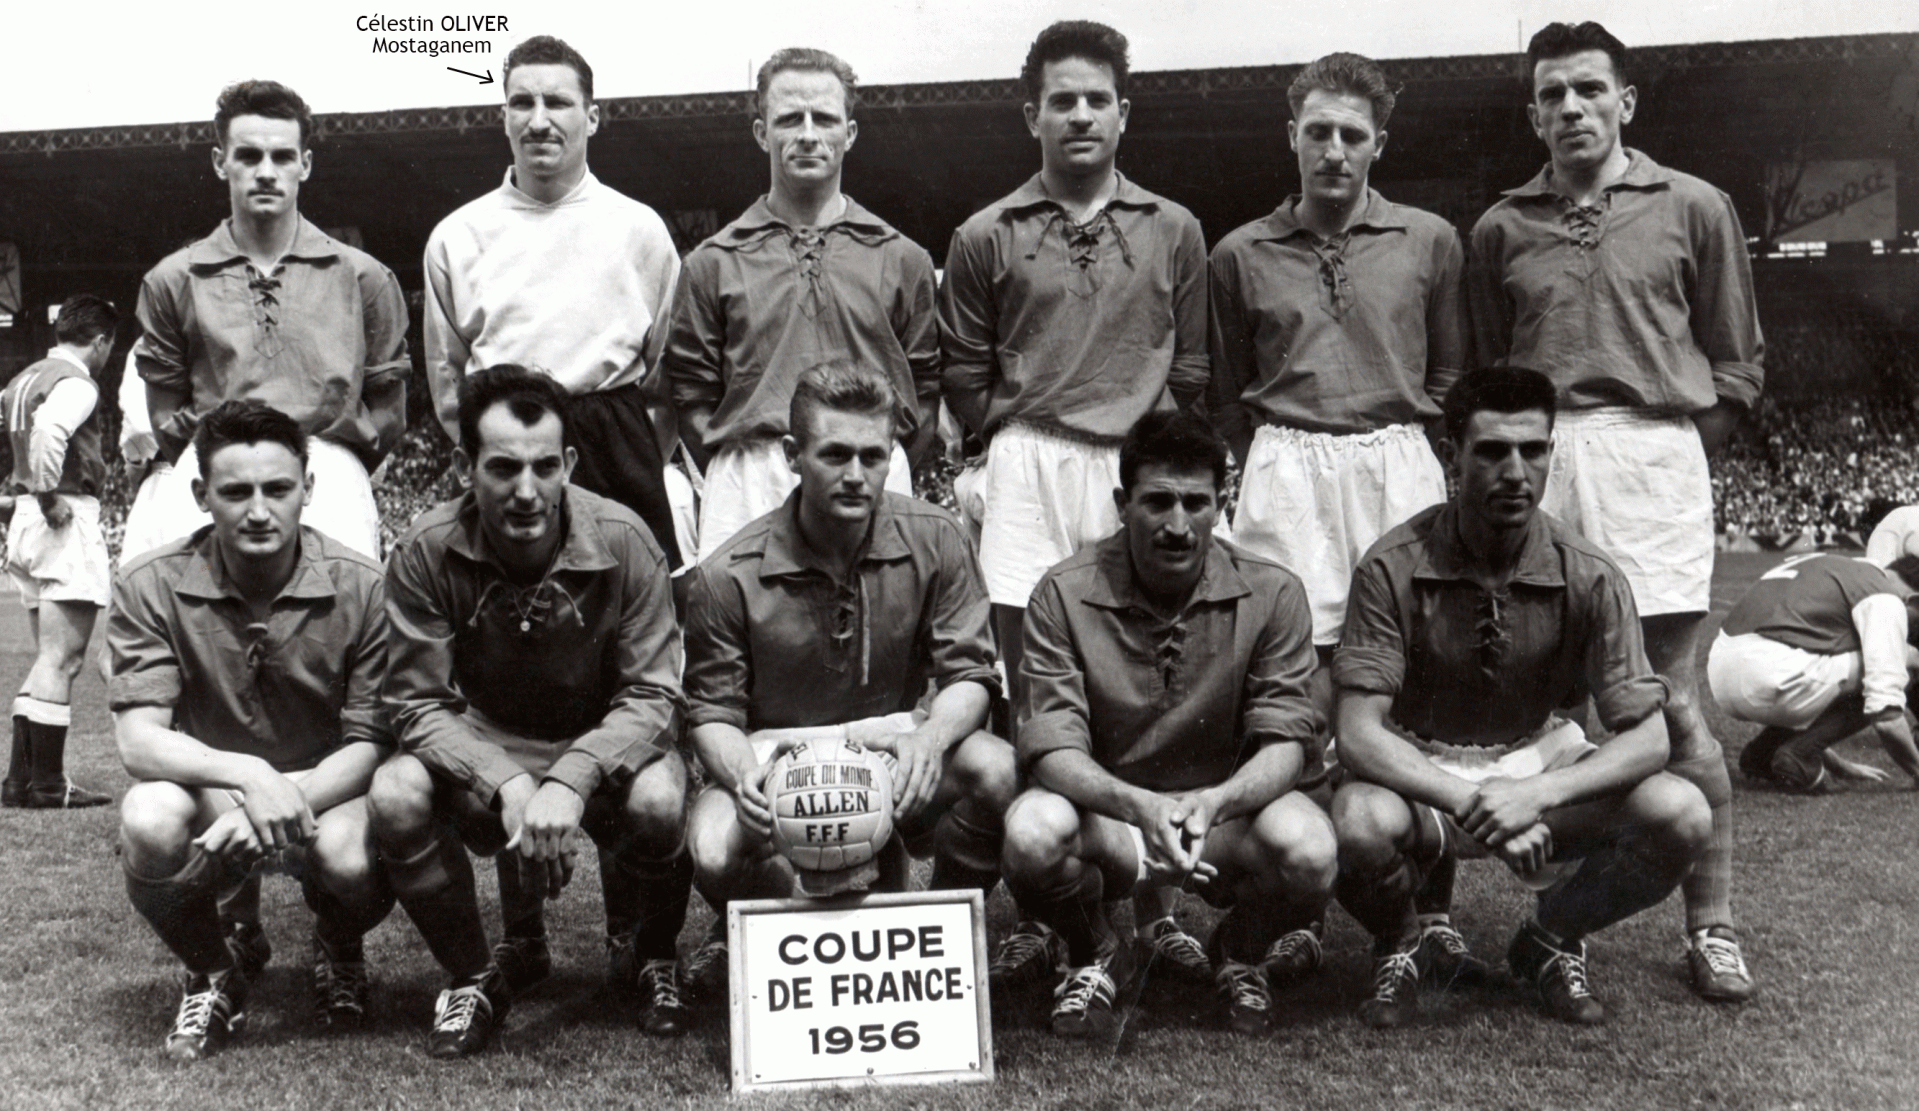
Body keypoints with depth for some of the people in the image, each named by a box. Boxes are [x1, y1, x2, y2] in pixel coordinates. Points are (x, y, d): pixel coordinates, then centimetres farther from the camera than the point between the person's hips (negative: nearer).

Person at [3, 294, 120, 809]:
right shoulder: (76, 382, -11)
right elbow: (49, 432, -29)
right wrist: (49, 494, -19)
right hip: (69, 521, -9)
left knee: (47, 659, 14)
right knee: (61, 659, -6)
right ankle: (48, 782, -4)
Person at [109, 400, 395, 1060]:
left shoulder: (358, 587, -12)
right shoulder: (151, 587, -10)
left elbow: (370, 744, -12)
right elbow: (138, 739, -17)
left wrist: (287, 798, -31)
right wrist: (247, 774, -35)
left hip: (325, 796, 0)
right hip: (208, 801, 1)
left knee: (357, 858, -33)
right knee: (149, 819, -33)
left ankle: (339, 952, 10)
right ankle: (216, 970, 2)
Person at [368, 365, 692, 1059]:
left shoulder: (622, 541, -19)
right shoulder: (426, 552, -16)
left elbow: (652, 696, -18)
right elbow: (418, 706, -14)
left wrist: (569, 781, -35)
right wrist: (508, 786, -31)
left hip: (604, 745, -1)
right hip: (484, 748, 2)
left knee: (658, 802, -33)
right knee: (396, 796, -28)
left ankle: (643, 959, 2)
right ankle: (475, 972, 0)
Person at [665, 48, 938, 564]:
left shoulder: (903, 259, 11)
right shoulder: (713, 263, 10)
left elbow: (926, 384, 11)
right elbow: (692, 391, 10)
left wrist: (881, 470, 3)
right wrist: (735, 471, 2)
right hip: (748, 488, 0)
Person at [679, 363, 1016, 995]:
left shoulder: (933, 541, -6)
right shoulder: (731, 576, -11)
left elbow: (970, 674, -4)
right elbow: (712, 711, -5)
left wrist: (929, 739, -28)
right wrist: (742, 775, -29)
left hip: (895, 743, 2)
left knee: (997, 772, -30)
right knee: (714, 852, -33)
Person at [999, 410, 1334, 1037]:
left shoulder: (1272, 594, -7)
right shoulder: (1065, 594, -10)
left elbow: (1285, 739, -12)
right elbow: (1051, 749, -17)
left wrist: (1215, 801, -34)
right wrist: (1140, 805, -37)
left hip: (1226, 818, 1)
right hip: (1104, 817, 0)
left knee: (1305, 846, -31)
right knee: (1033, 830, -33)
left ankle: (1240, 954, 7)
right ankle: (1093, 957, 4)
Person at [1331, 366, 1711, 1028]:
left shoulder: (1588, 577, -11)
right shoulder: (1393, 570, -18)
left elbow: (1646, 738, -14)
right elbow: (1359, 734, -22)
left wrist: (1537, 794, -31)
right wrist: (1473, 802, -36)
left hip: (1541, 762, 3)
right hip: (1421, 774, -2)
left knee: (1683, 817, -23)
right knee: (1363, 823, -37)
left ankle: (1552, 940, 7)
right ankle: (1396, 949, 1)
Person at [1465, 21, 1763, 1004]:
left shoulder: (1693, 209, 7)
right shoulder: (1500, 229, 13)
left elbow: (1735, 366, 10)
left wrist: (1672, 448, 2)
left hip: (1653, 455, -2)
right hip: (1530, 461, 2)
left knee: (1669, 698, -3)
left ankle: (1711, 924, 7)